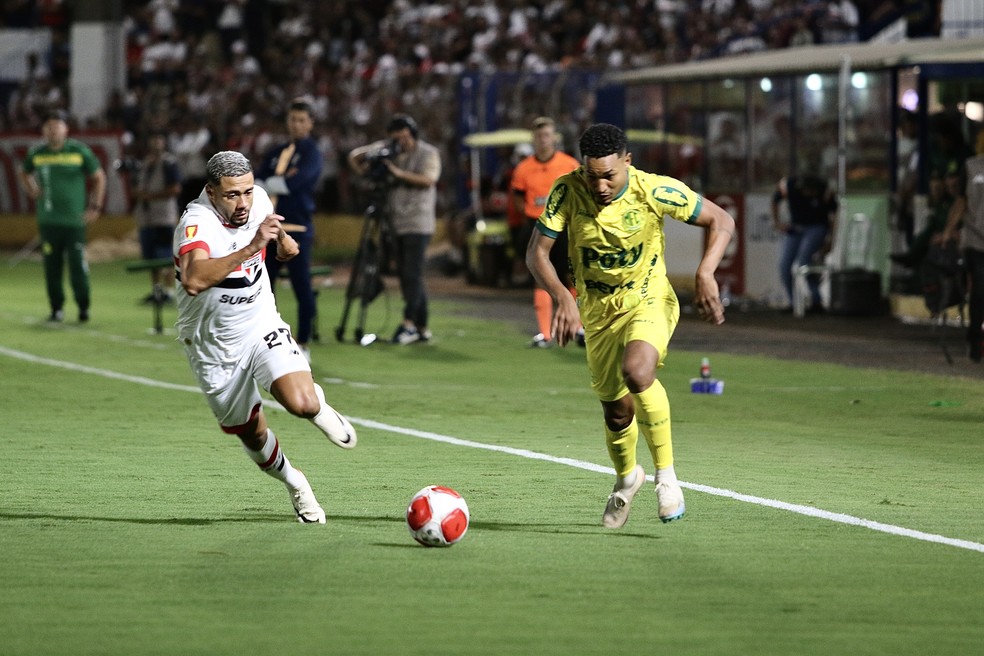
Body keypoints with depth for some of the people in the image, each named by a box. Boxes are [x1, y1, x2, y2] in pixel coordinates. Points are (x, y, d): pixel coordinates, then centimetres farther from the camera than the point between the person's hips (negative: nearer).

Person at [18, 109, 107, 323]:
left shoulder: (79, 151, -2)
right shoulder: (37, 154, 6)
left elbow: (99, 177, 6)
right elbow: (23, 173, 26)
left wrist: (95, 206, 0)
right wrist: (33, 192, 10)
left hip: (75, 219, -3)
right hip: (47, 220, 3)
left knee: (78, 265, -7)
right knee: (52, 266, 3)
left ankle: (84, 307, 5)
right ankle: (57, 308, 12)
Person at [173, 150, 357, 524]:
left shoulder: (258, 200, -12)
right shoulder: (196, 223, -32)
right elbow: (193, 280, -53)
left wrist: (281, 238, 26)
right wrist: (249, 248, -57)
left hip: (262, 326, 3)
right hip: (214, 348, -3)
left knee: (301, 404, -22)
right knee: (252, 436, 10)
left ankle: (318, 405, 17)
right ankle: (293, 483, 42)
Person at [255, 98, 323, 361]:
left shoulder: (312, 153, -2)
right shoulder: (275, 152, 17)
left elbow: (295, 182, -19)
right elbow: (256, 184, 4)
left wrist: (267, 184, -10)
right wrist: (279, 183, -13)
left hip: (297, 229, -7)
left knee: (302, 287, -6)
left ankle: (303, 345, 0)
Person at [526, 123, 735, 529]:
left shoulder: (655, 191, -21)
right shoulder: (568, 191, -17)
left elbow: (721, 221, -10)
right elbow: (537, 252, -14)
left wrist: (705, 274, -27)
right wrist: (562, 296, -32)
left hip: (649, 300, -3)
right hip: (598, 310, 3)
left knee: (636, 372, -34)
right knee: (616, 411, 11)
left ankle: (666, 473, -17)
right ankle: (626, 477, 46)